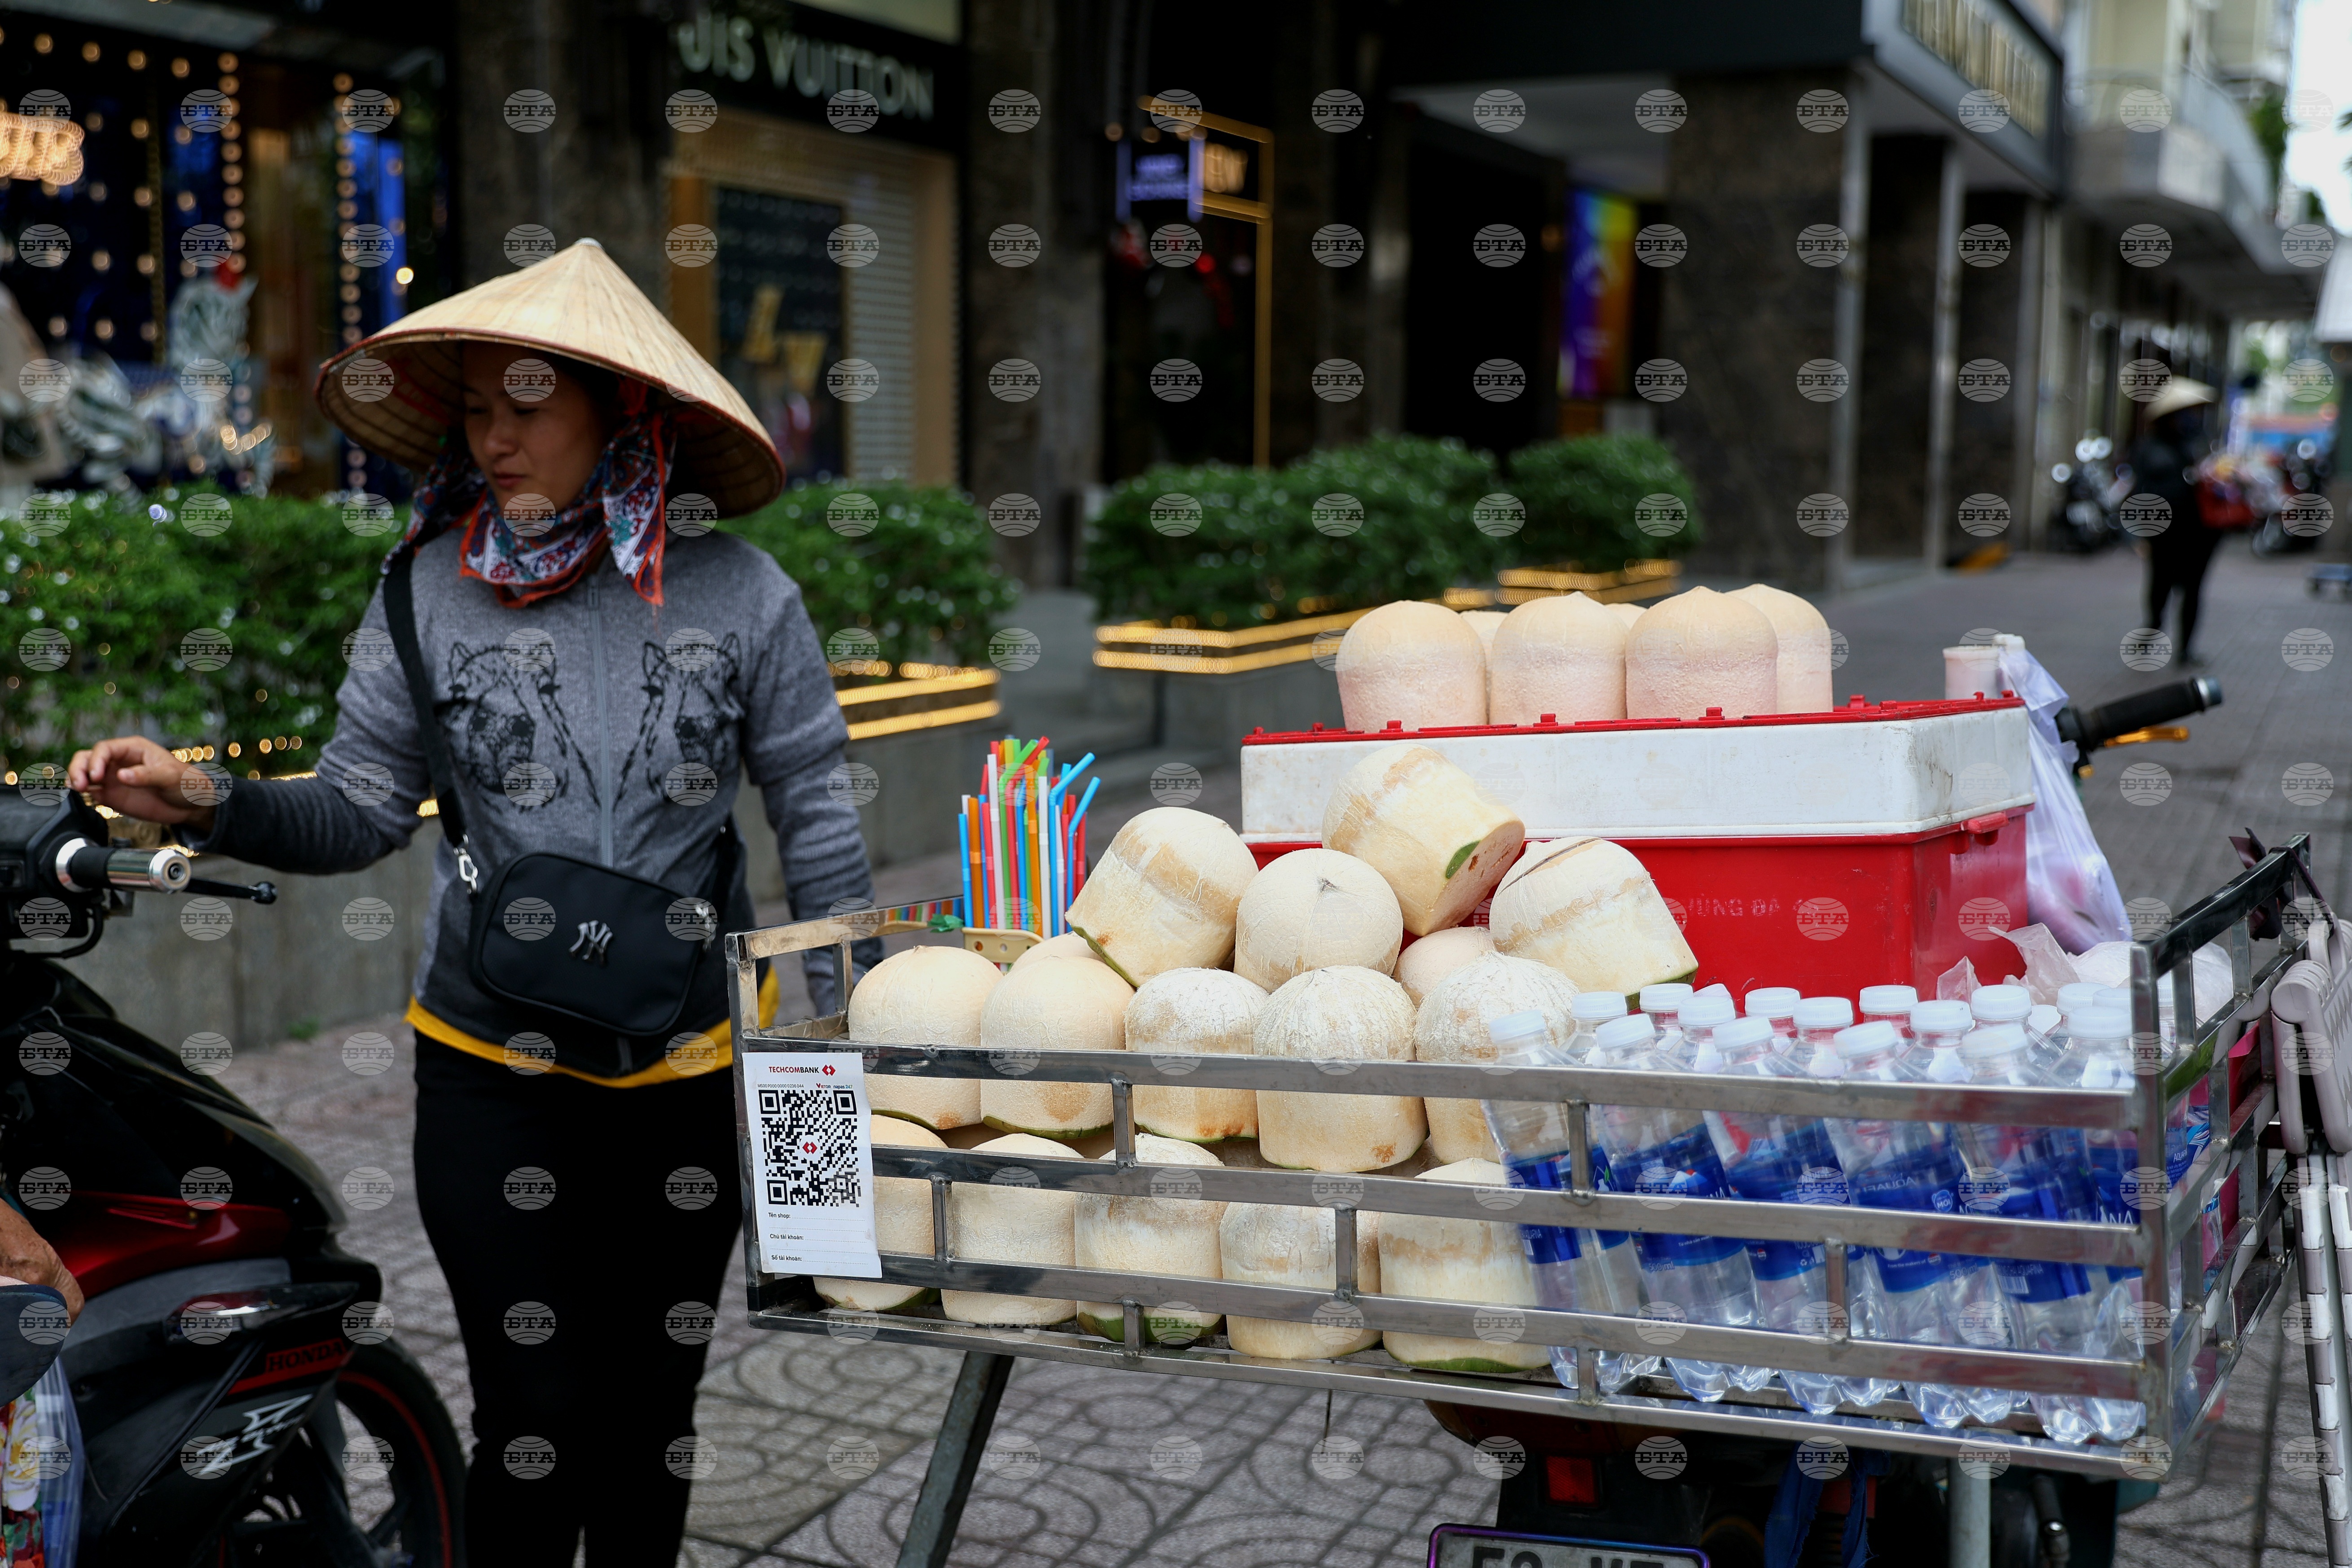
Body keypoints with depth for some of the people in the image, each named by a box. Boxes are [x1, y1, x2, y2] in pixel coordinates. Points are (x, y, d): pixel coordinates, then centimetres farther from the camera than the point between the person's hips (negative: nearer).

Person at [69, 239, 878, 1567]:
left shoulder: (741, 595, -6)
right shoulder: (431, 590, -3)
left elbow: (820, 823, -2)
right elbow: (362, 809, -2)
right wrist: (207, 804, -19)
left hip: (690, 1072, 0)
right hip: (489, 1071, 0)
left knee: (652, 1407, 15)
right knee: (534, 1418, 1)